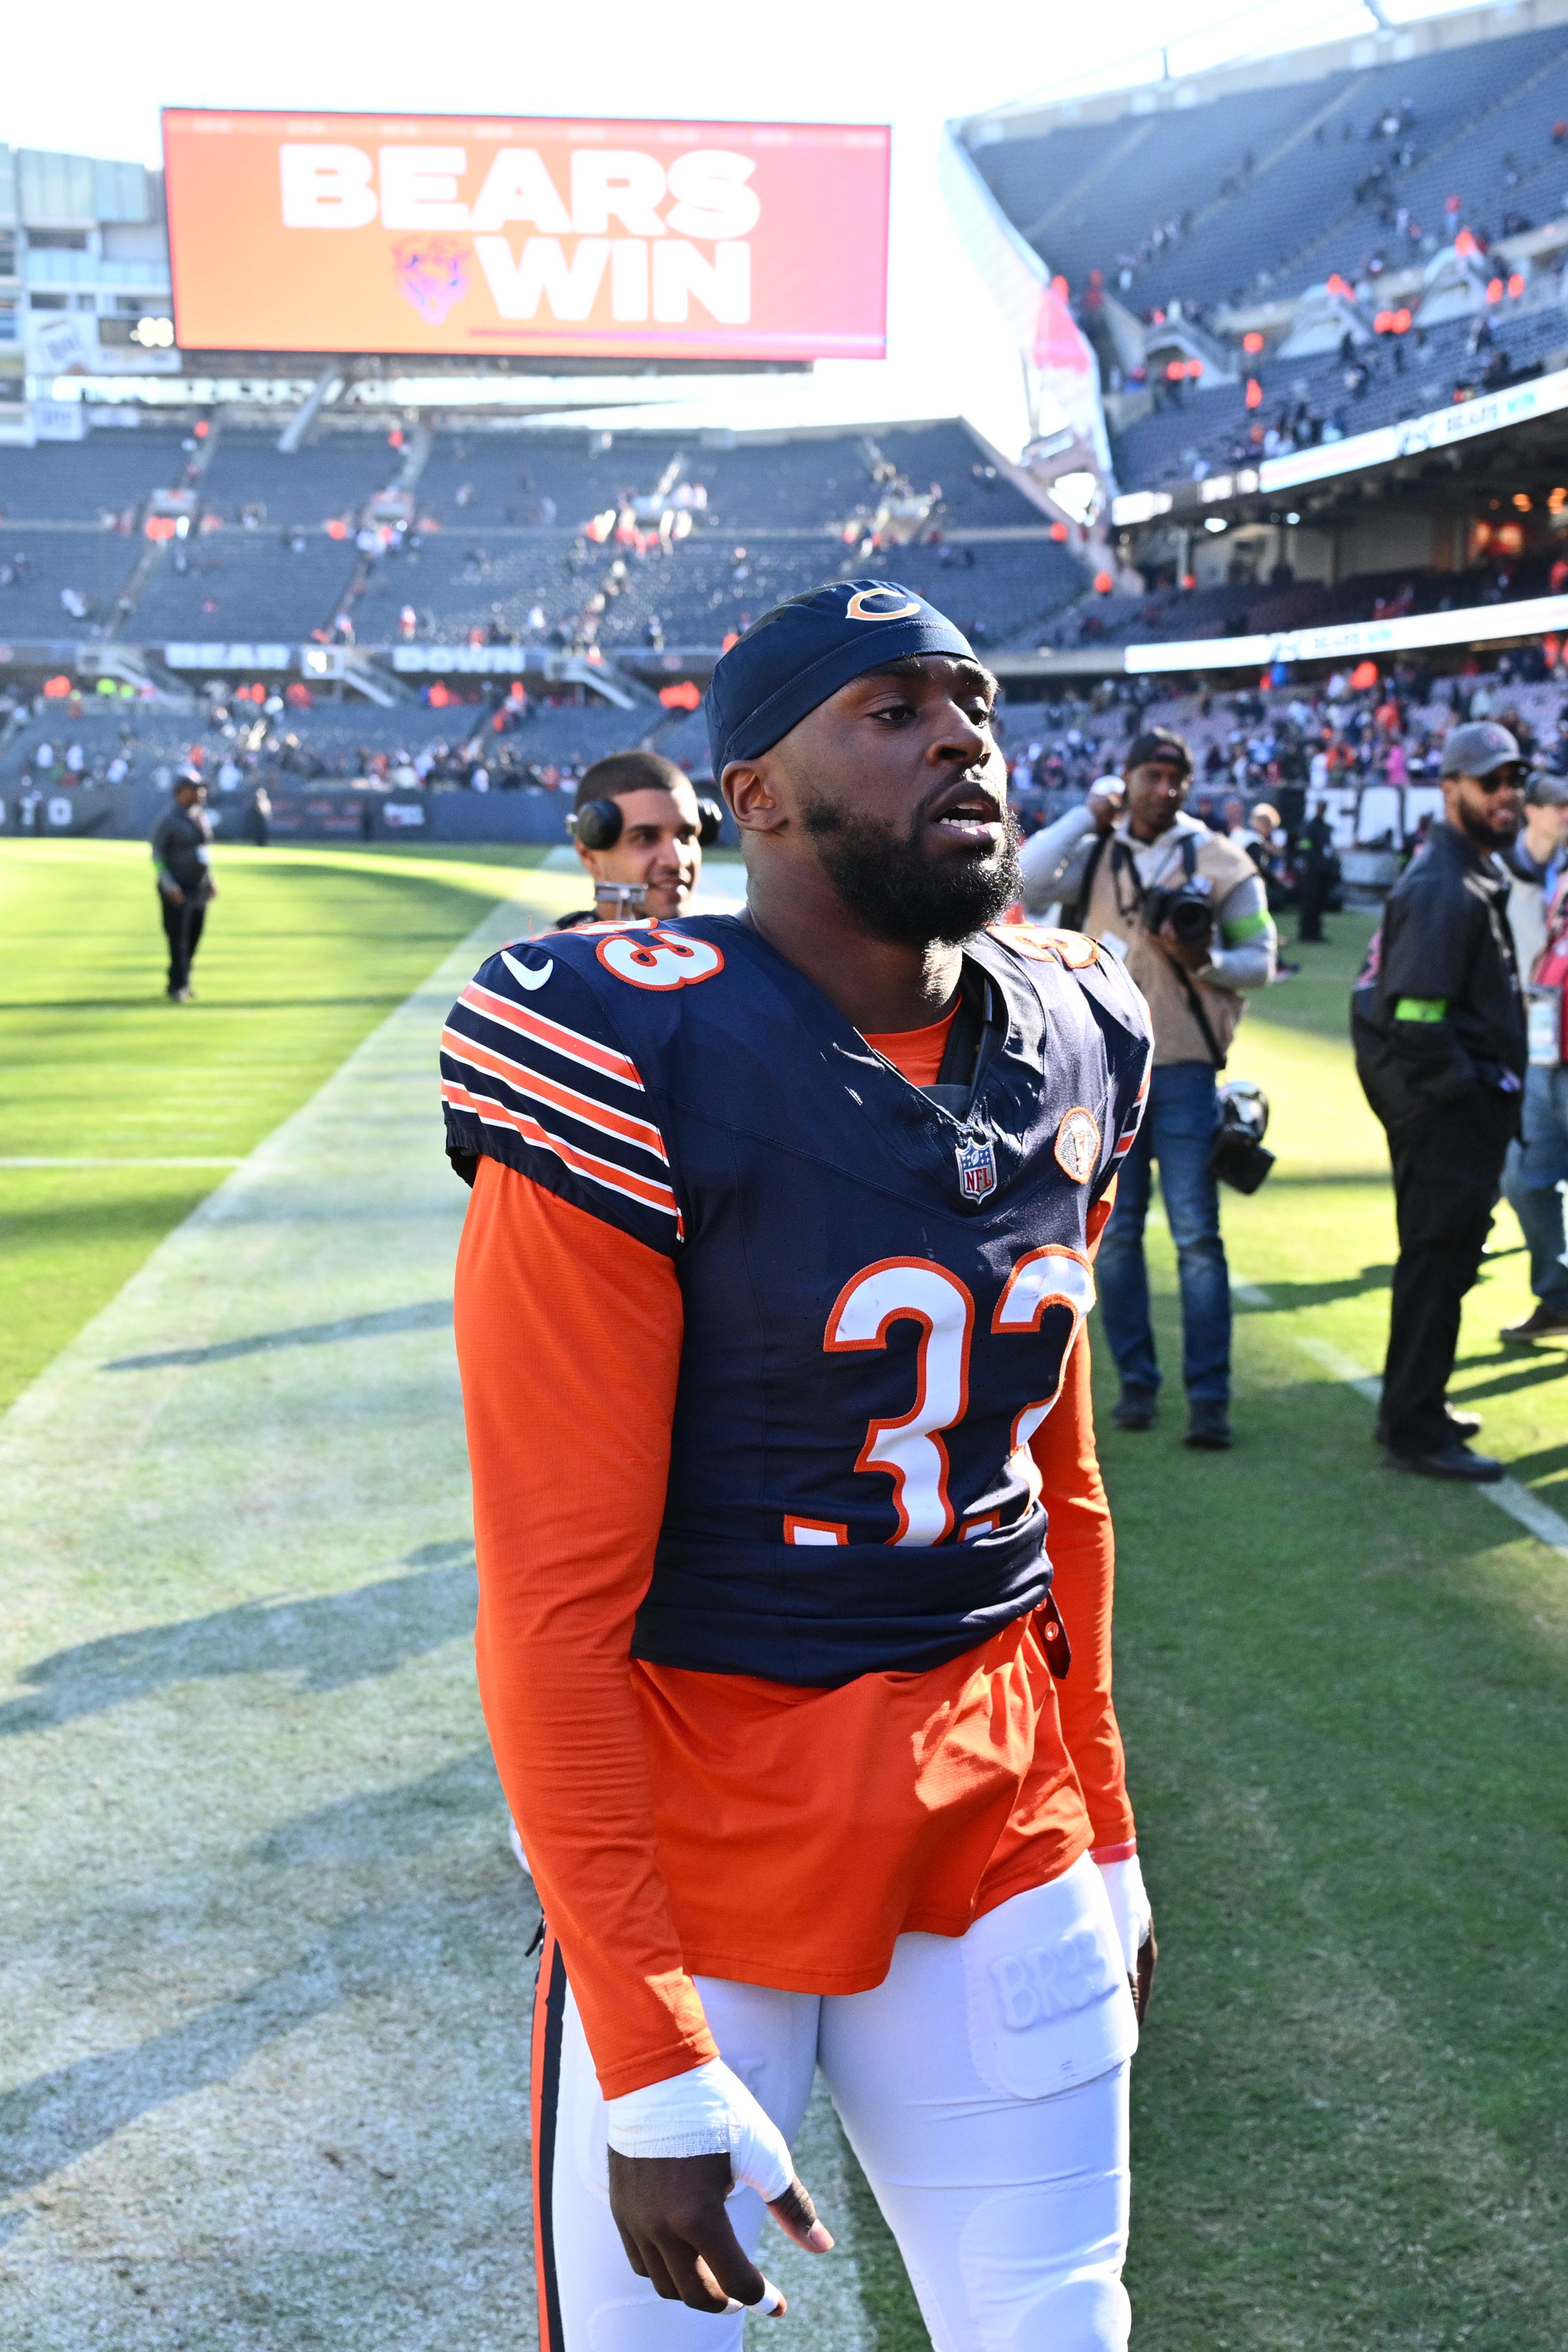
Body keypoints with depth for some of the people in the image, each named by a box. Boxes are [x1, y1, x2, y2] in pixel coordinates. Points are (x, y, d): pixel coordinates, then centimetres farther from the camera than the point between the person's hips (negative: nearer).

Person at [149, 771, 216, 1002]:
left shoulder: (202, 816, 11)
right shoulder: (169, 819, -11)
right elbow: (157, 854, -12)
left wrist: (211, 881, 17)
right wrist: (169, 886, -20)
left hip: (200, 887, 7)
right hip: (177, 889, -7)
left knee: (193, 939, 10)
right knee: (178, 938, -10)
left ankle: (184, 982, 20)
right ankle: (177, 987, -9)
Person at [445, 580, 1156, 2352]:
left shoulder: (1072, 1048, 4)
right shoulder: (636, 1073, -17)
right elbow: (554, 1601, -17)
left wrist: (1101, 1835, 16)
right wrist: (655, 2064, -17)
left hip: (998, 1820, 6)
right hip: (700, 1837, -5)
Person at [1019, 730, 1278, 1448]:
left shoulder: (1220, 861, 1)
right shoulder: (1093, 855, 7)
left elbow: (1261, 959, 2)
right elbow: (1023, 882, -11)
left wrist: (1204, 961, -18)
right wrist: (1089, 814, -4)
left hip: (1185, 1071, -2)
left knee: (1197, 1235, -4)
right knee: (1114, 1234, 7)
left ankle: (1209, 1397, -1)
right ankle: (1137, 1382, 18)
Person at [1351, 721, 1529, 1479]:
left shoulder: (1481, 872, 15)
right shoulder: (1441, 890, -20)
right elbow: (1415, 1019, -26)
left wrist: (1494, 1087, 13)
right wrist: (1474, 1092, -17)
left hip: (1465, 1100, 11)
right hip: (1445, 1106, -11)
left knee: (1443, 1254, 18)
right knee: (1439, 1257, -5)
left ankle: (1415, 1406, 31)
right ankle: (1415, 1430, 3)